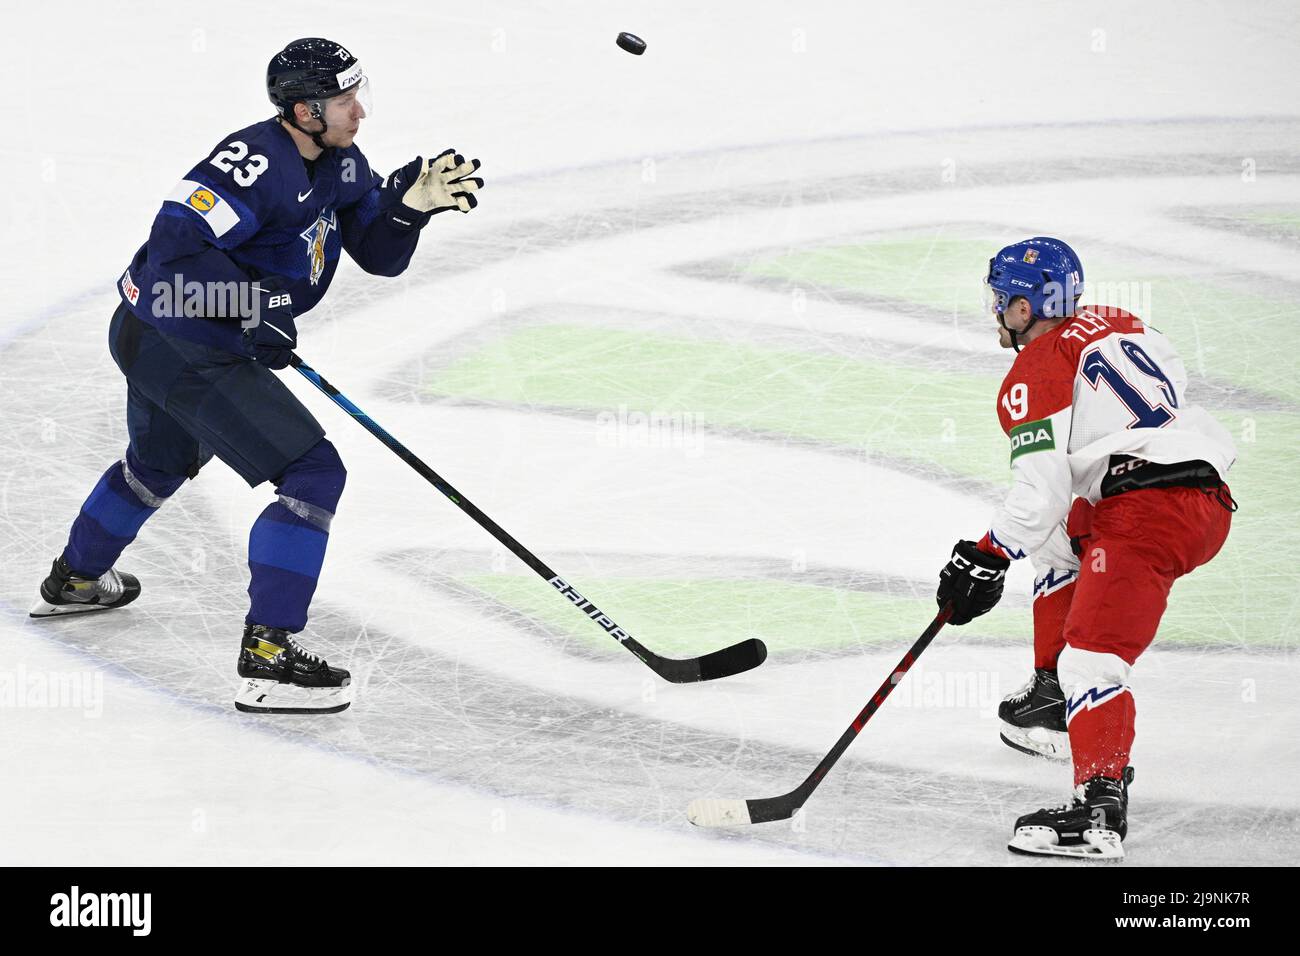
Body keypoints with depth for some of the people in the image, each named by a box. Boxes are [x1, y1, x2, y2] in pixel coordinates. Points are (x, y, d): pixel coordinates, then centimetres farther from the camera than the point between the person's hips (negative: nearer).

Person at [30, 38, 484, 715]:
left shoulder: (338, 165, 6)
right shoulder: (259, 162, -24)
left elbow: (379, 255, 8)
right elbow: (177, 238, -30)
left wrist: (412, 204, -11)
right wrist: (255, 305, -29)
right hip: (183, 348, -11)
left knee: (159, 463, 36)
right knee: (313, 473, -14)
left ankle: (74, 580, 60)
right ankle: (266, 658, -18)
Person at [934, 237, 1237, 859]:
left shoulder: (1035, 374, -4)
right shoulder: (1117, 325, 21)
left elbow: (1042, 492, -12)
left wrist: (985, 561, -2)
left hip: (1151, 514, -10)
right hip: (1212, 501, 10)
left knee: (1092, 655, -17)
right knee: (1061, 539, 33)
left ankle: (1100, 811, -32)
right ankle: (1051, 695, 39)